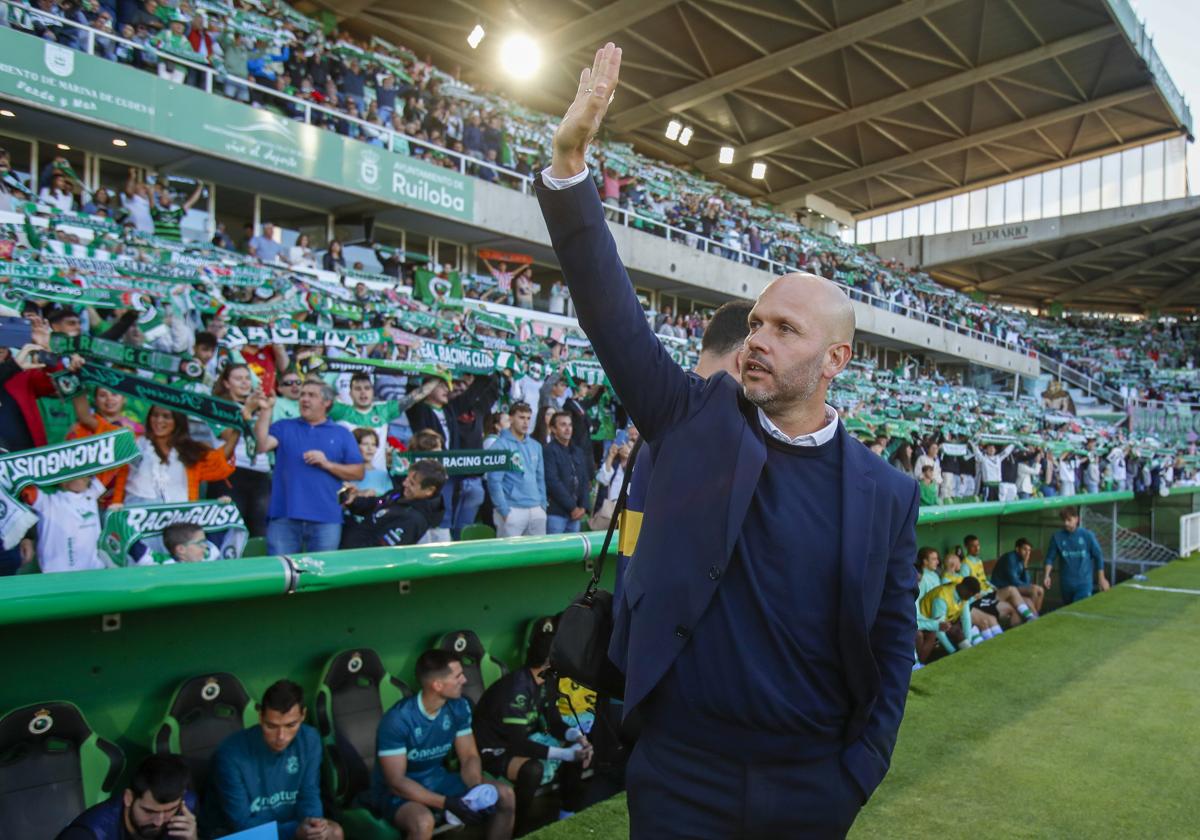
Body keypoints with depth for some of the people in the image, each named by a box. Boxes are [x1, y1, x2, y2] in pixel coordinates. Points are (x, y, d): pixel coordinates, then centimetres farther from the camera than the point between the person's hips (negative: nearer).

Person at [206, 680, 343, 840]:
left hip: (282, 824, 5)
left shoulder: (309, 740, -14)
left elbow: (309, 796, -7)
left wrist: (311, 825, -30)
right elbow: (241, 824, -24)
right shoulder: (232, 754, -28)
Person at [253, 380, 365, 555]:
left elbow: (359, 473, 6)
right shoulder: (283, 427, 12)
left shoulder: (342, 434, 11)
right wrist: (265, 410, -14)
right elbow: (262, 445, -7)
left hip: (326, 518, 0)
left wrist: (327, 464, -7)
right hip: (284, 516, 0)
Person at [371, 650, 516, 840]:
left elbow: (469, 756, -1)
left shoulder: (459, 707, -8)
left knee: (506, 795, -9)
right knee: (423, 822, -39)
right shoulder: (397, 720, -27)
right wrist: (447, 803, -33)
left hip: (437, 780, 6)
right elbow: (396, 782, -25)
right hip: (396, 791, -6)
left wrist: (477, 789, -23)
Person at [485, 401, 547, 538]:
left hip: (536, 510, 6)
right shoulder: (501, 446, -6)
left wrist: (543, 504, 10)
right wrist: (504, 510, -14)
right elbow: (494, 481, -11)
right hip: (512, 510, -6)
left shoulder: (536, 446, 13)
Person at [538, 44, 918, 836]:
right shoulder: (697, 419, -6)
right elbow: (611, 309, -15)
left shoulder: (888, 495, -6)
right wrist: (569, 163, -24)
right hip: (678, 774, 0)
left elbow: (891, 652, 1)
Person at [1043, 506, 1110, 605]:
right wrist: (1047, 575, -8)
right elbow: (1050, 558, 4)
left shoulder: (1087, 535, -5)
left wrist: (1101, 579, 4)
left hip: (1084, 582, -2)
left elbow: (1098, 556, 2)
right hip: (1066, 583, 3)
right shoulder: (1057, 537, -2)